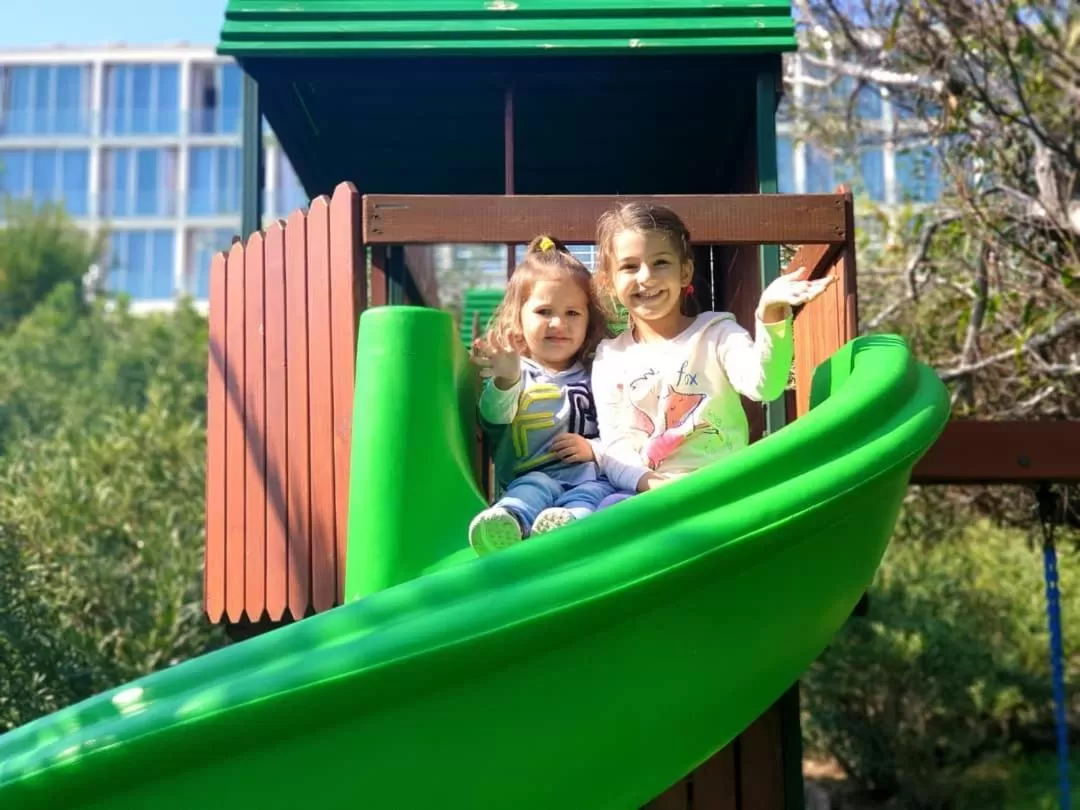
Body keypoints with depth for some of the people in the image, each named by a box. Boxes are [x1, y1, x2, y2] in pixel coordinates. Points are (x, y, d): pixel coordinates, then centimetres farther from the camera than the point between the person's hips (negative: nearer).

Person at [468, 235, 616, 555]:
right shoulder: (515, 372, 11)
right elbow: (495, 418, -10)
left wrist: (594, 448, -5)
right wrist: (505, 380, -30)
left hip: (588, 478, 2)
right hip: (529, 478, -1)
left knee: (593, 493, -30)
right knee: (536, 487, -33)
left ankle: (569, 521, -63)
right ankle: (506, 520, -65)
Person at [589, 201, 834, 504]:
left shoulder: (717, 333, 6)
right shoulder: (611, 358, 11)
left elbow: (763, 385, -14)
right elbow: (615, 447, 4)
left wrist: (771, 314, -31)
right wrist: (651, 483, -17)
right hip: (650, 493, 1)